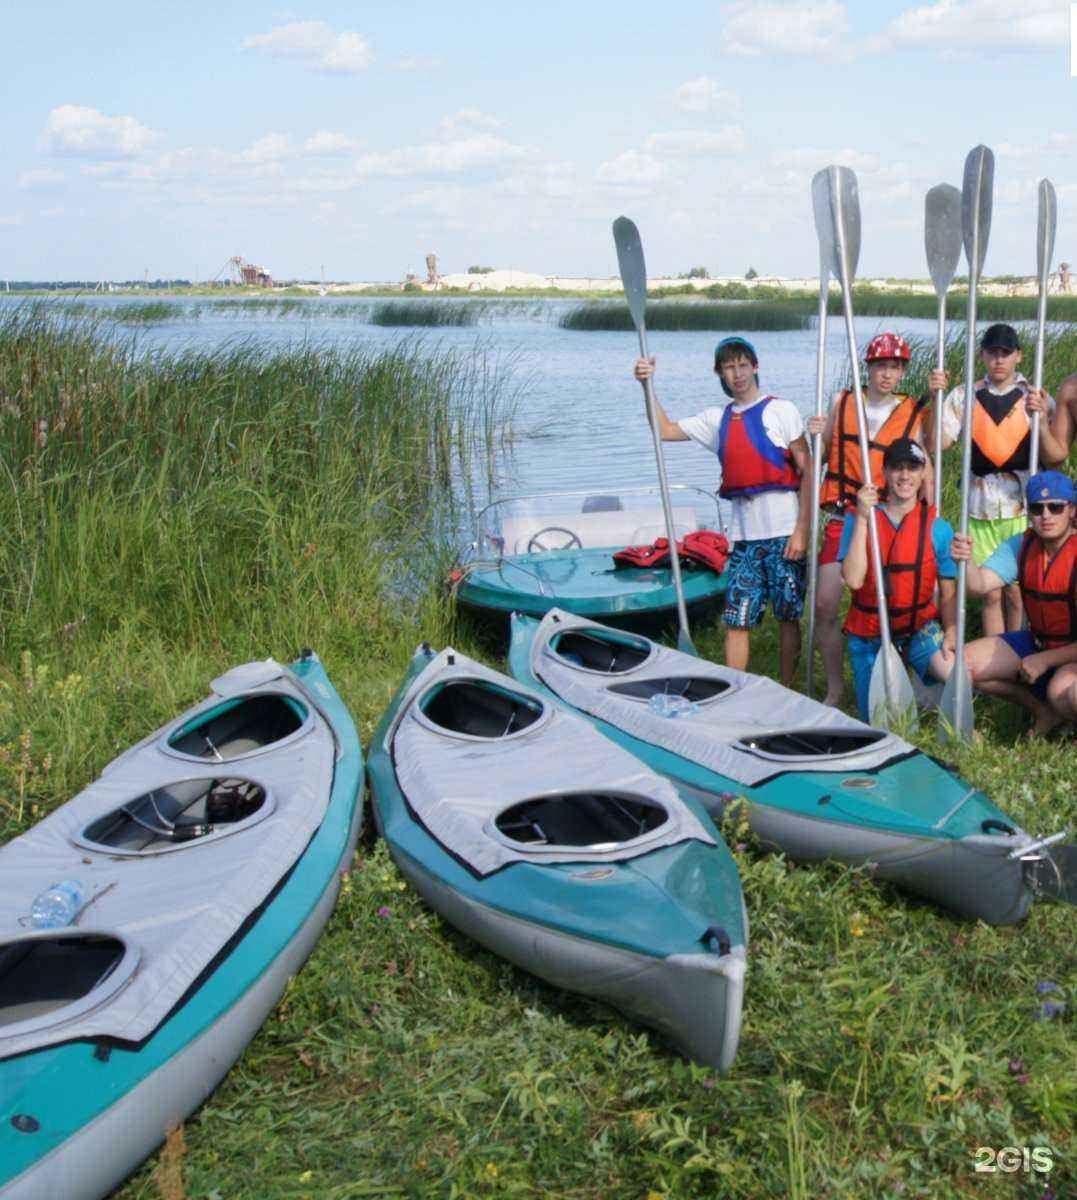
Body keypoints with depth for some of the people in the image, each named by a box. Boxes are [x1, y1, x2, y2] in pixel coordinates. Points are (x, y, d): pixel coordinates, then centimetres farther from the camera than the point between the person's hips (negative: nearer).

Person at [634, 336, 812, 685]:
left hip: (784, 533, -4)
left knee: (788, 617, 4)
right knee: (736, 621, 0)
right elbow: (665, 430, 16)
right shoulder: (718, 419, 14)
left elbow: (806, 471, -3)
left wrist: (801, 529, -10)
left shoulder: (781, 410, 0)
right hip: (744, 535, 4)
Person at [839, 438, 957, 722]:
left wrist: (951, 632, -18)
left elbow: (948, 593, 0)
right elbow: (853, 579, -18)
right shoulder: (858, 519, -5)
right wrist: (862, 518, -19)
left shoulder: (937, 528, -2)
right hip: (870, 635, 0)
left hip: (919, 627, 0)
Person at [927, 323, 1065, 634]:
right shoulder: (964, 396, 7)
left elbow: (1056, 458, -2)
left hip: (1023, 507, -1)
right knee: (990, 594, 4)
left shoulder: (1036, 398, 3)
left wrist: (1041, 420, -19)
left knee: (1017, 593, 3)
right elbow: (937, 442, -2)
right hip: (981, 507, 1)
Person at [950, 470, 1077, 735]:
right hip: (1037, 642, 7)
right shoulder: (1021, 545, -3)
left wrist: (1044, 660, -19)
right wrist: (967, 561, -38)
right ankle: (1043, 711, 8)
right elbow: (980, 585, -15)